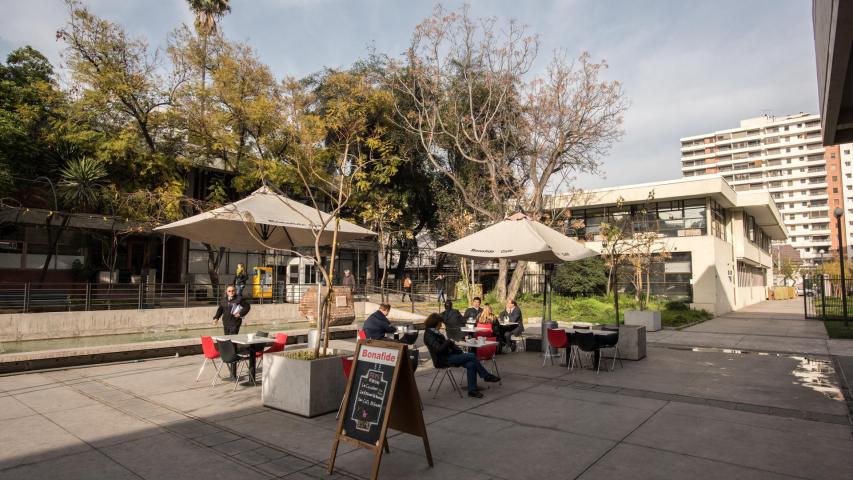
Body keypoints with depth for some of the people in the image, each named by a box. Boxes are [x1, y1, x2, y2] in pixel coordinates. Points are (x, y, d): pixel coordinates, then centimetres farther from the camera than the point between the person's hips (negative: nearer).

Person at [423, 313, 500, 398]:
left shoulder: (435, 332, 15)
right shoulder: (428, 335, -14)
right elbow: (439, 349, -24)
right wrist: (449, 342, -9)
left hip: (448, 355, 9)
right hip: (444, 359, -9)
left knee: (471, 364, -13)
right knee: (472, 356, -15)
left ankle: (472, 390, -8)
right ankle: (486, 376, 0)